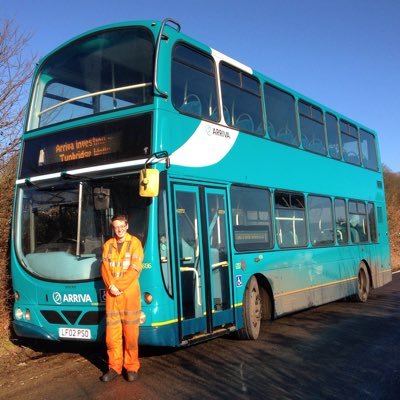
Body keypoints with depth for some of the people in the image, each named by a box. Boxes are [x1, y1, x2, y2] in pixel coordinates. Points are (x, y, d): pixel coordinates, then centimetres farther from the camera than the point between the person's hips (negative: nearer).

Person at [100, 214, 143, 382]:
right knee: (112, 332, 3)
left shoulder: (135, 243, 2)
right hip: (111, 294, 3)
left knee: (130, 332, 0)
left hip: (130, 293, -3)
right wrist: (111, 286, -10)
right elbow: (105, 268, 7)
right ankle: (114, 367, 13)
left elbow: (135, 269, -7)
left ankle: (131, 367, 10)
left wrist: (119, 286, -12)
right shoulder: (108, 245, 13)